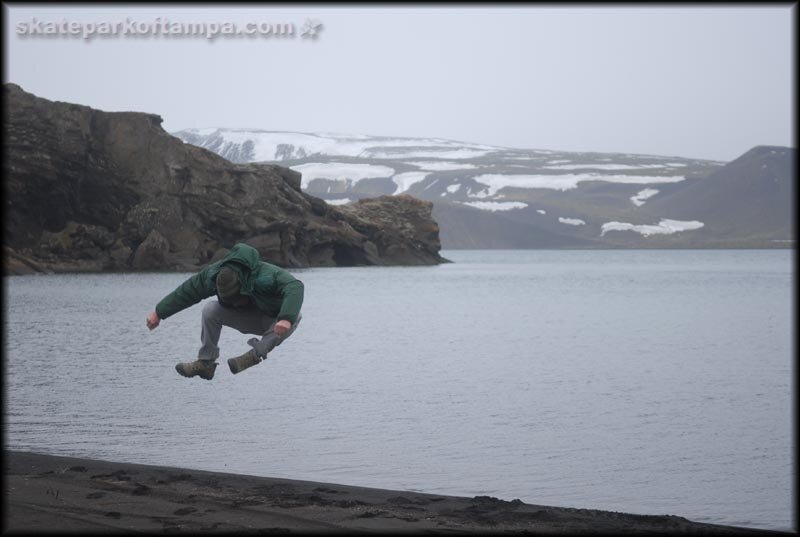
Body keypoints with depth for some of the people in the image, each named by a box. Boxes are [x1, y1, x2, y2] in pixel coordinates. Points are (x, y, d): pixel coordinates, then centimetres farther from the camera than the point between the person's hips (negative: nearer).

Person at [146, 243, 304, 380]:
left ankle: (255, 354, -30)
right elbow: (187, 292, -9)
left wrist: (286, 318, -69)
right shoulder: (212, 275, -22)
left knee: (294, 318, -40)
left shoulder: (267, 275, -39)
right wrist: (158, 313, -4)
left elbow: (295, 287, -53)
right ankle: (205, 363, -13)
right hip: (247, 316, 4)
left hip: (274, 319, -4)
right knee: (209, 310, -17)